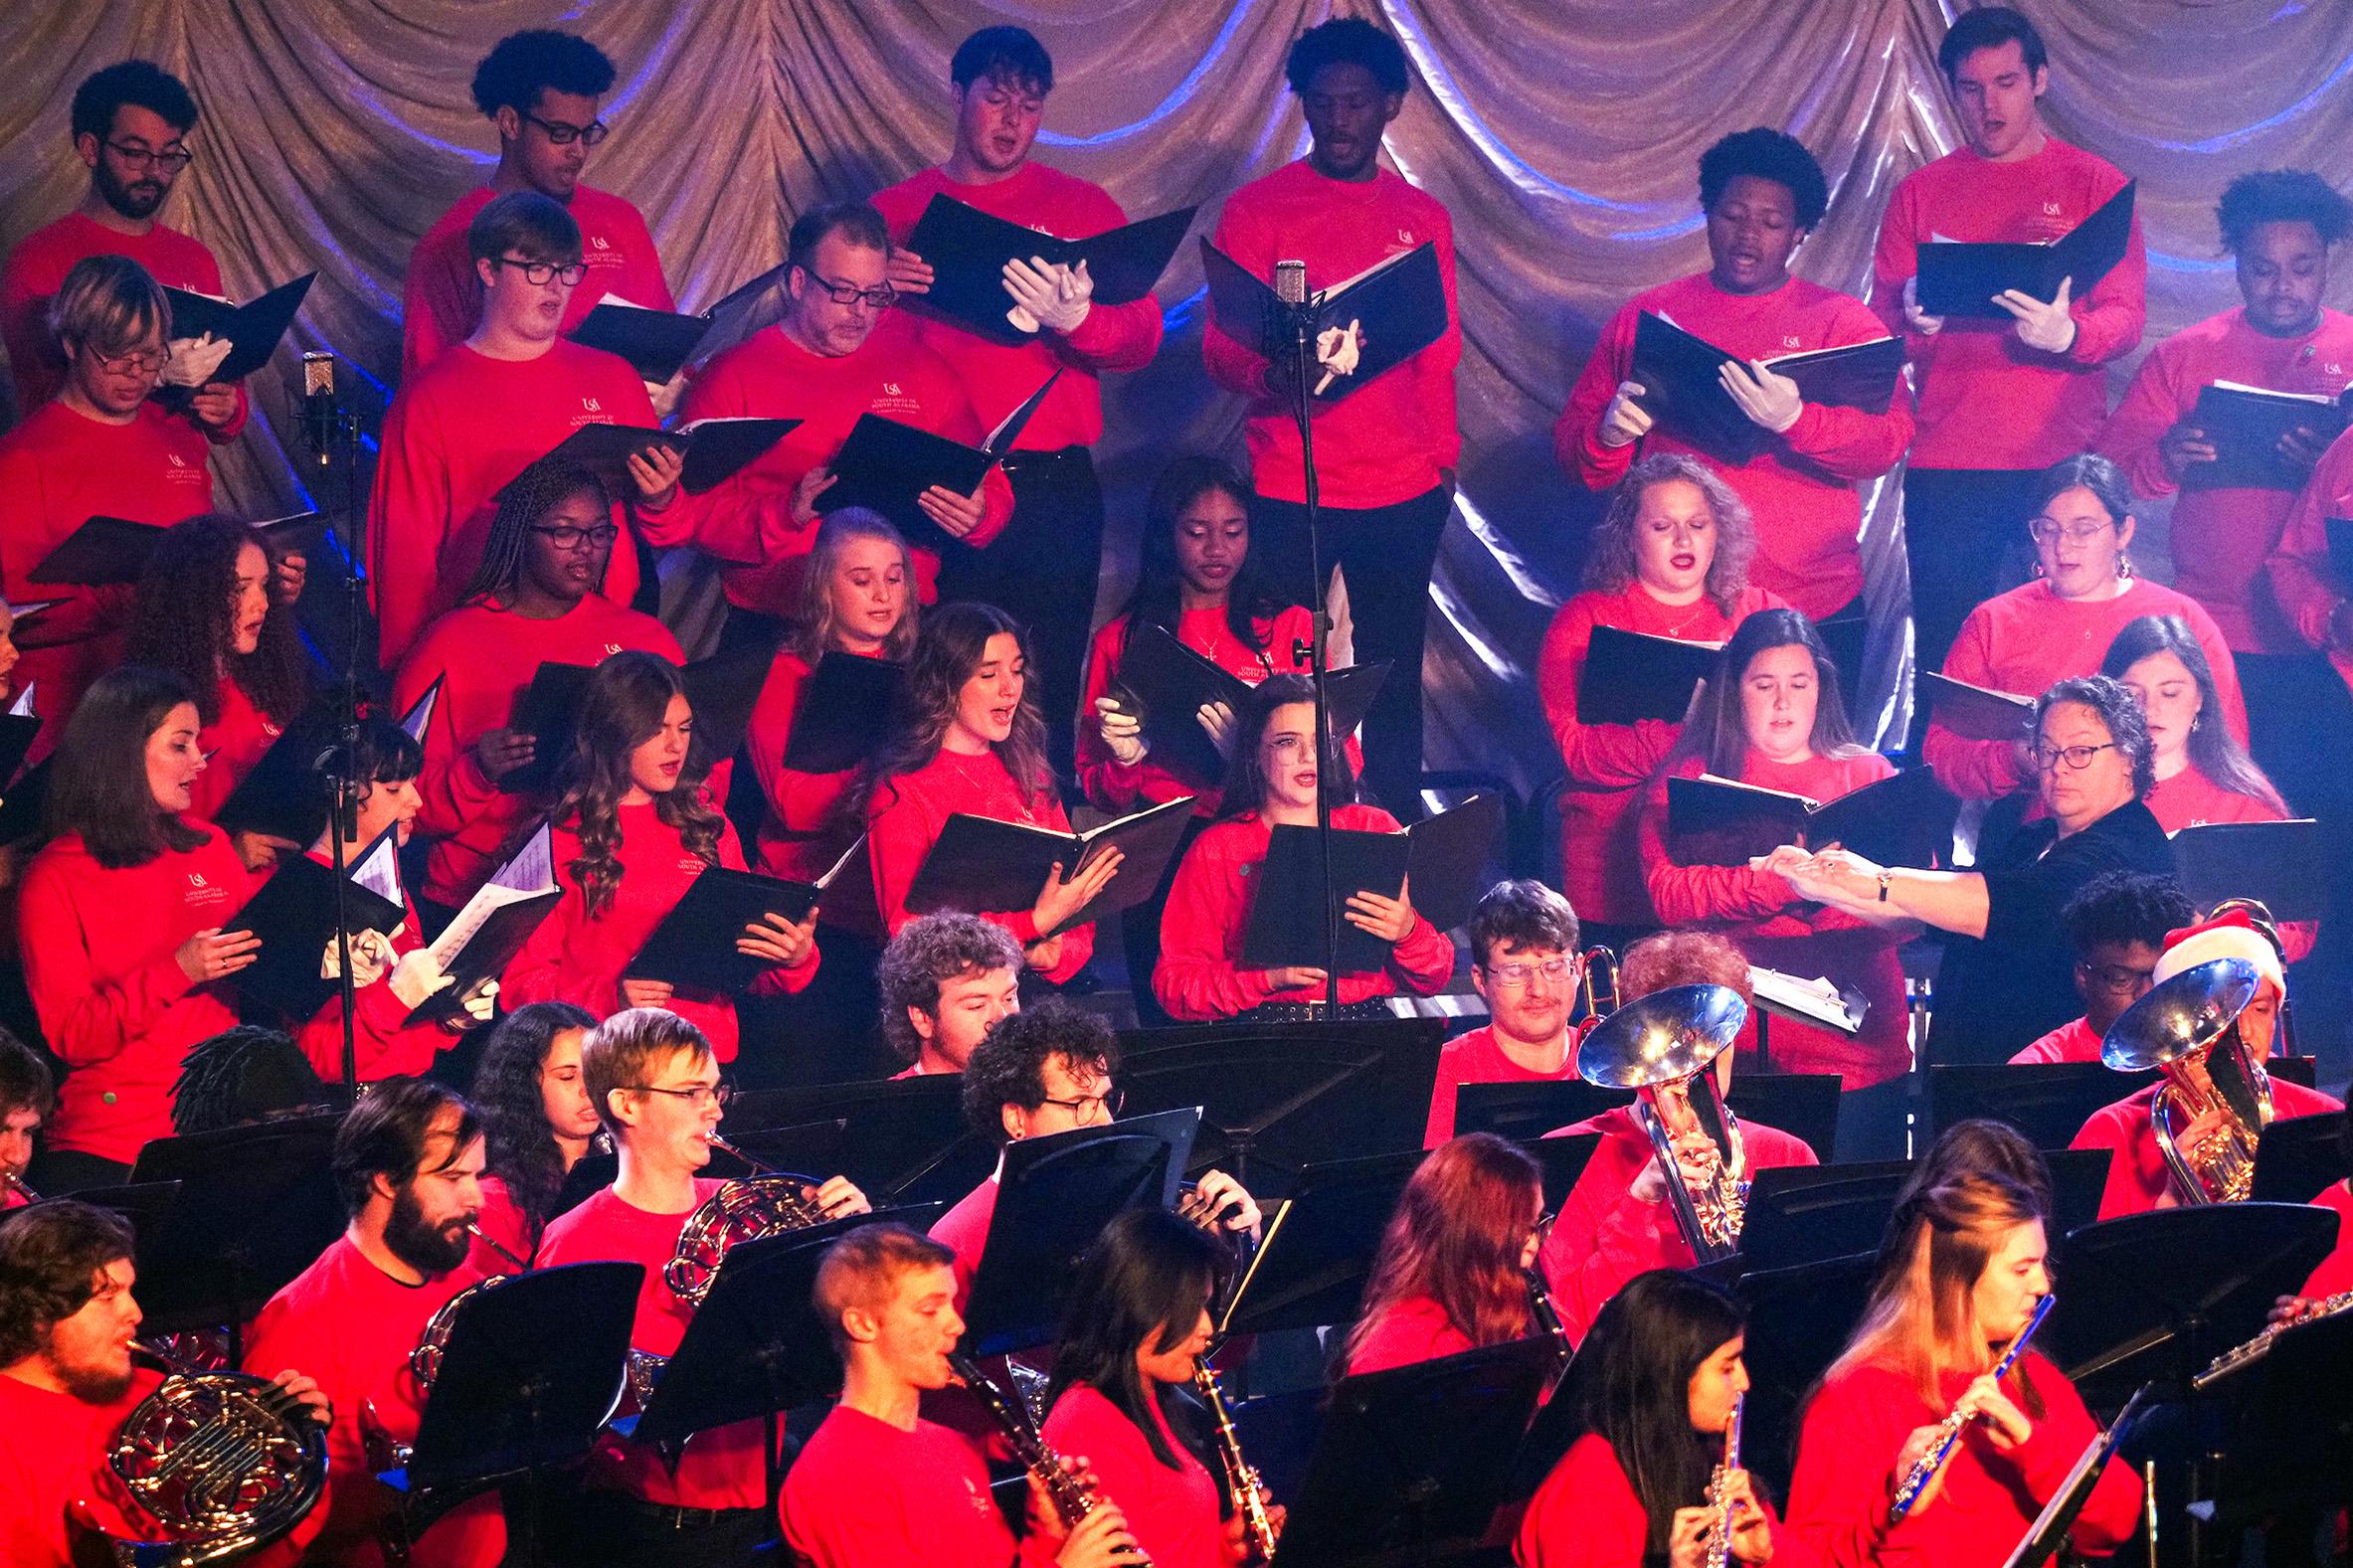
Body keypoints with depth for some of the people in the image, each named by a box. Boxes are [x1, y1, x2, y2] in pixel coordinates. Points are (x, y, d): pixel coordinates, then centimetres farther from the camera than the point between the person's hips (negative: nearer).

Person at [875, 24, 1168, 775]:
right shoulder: (894, 212, 9)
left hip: (1052, 487, -1)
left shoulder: (1082, 207, 7)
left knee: (1045, 690, -3)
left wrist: (1076, 320, -22)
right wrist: (879, 289, -13)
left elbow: (1143, 337, -1)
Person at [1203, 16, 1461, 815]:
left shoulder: (1421, 217, 12)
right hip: (1290, 490, -3)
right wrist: (1277, 371, -24)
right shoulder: (1258, 208, 2)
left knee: (1394, 683, 3)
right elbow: (1220, 349, -4)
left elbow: (1440, 354, 16)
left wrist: (1444, 454, 7)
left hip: (1405, 492, 3)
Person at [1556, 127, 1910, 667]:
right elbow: (1570, 446, 10)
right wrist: (1609, 436, -14)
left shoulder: (1842, 323, 4)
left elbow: (1889, 443, -11)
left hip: (1813, 611, -1)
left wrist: (1795, 420, -29)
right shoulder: (1645, 316, 11)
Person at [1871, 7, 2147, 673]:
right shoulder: (1920, 192, 11)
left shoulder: (2097, 186, 6)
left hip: (2064, 461, -1)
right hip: (1946, 467, 1)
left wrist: (2066, 335, -23)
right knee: (1945, 664, 1)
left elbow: (2127, 317, -1)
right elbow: (1880, 320, 7)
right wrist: (1912, 321, -18)